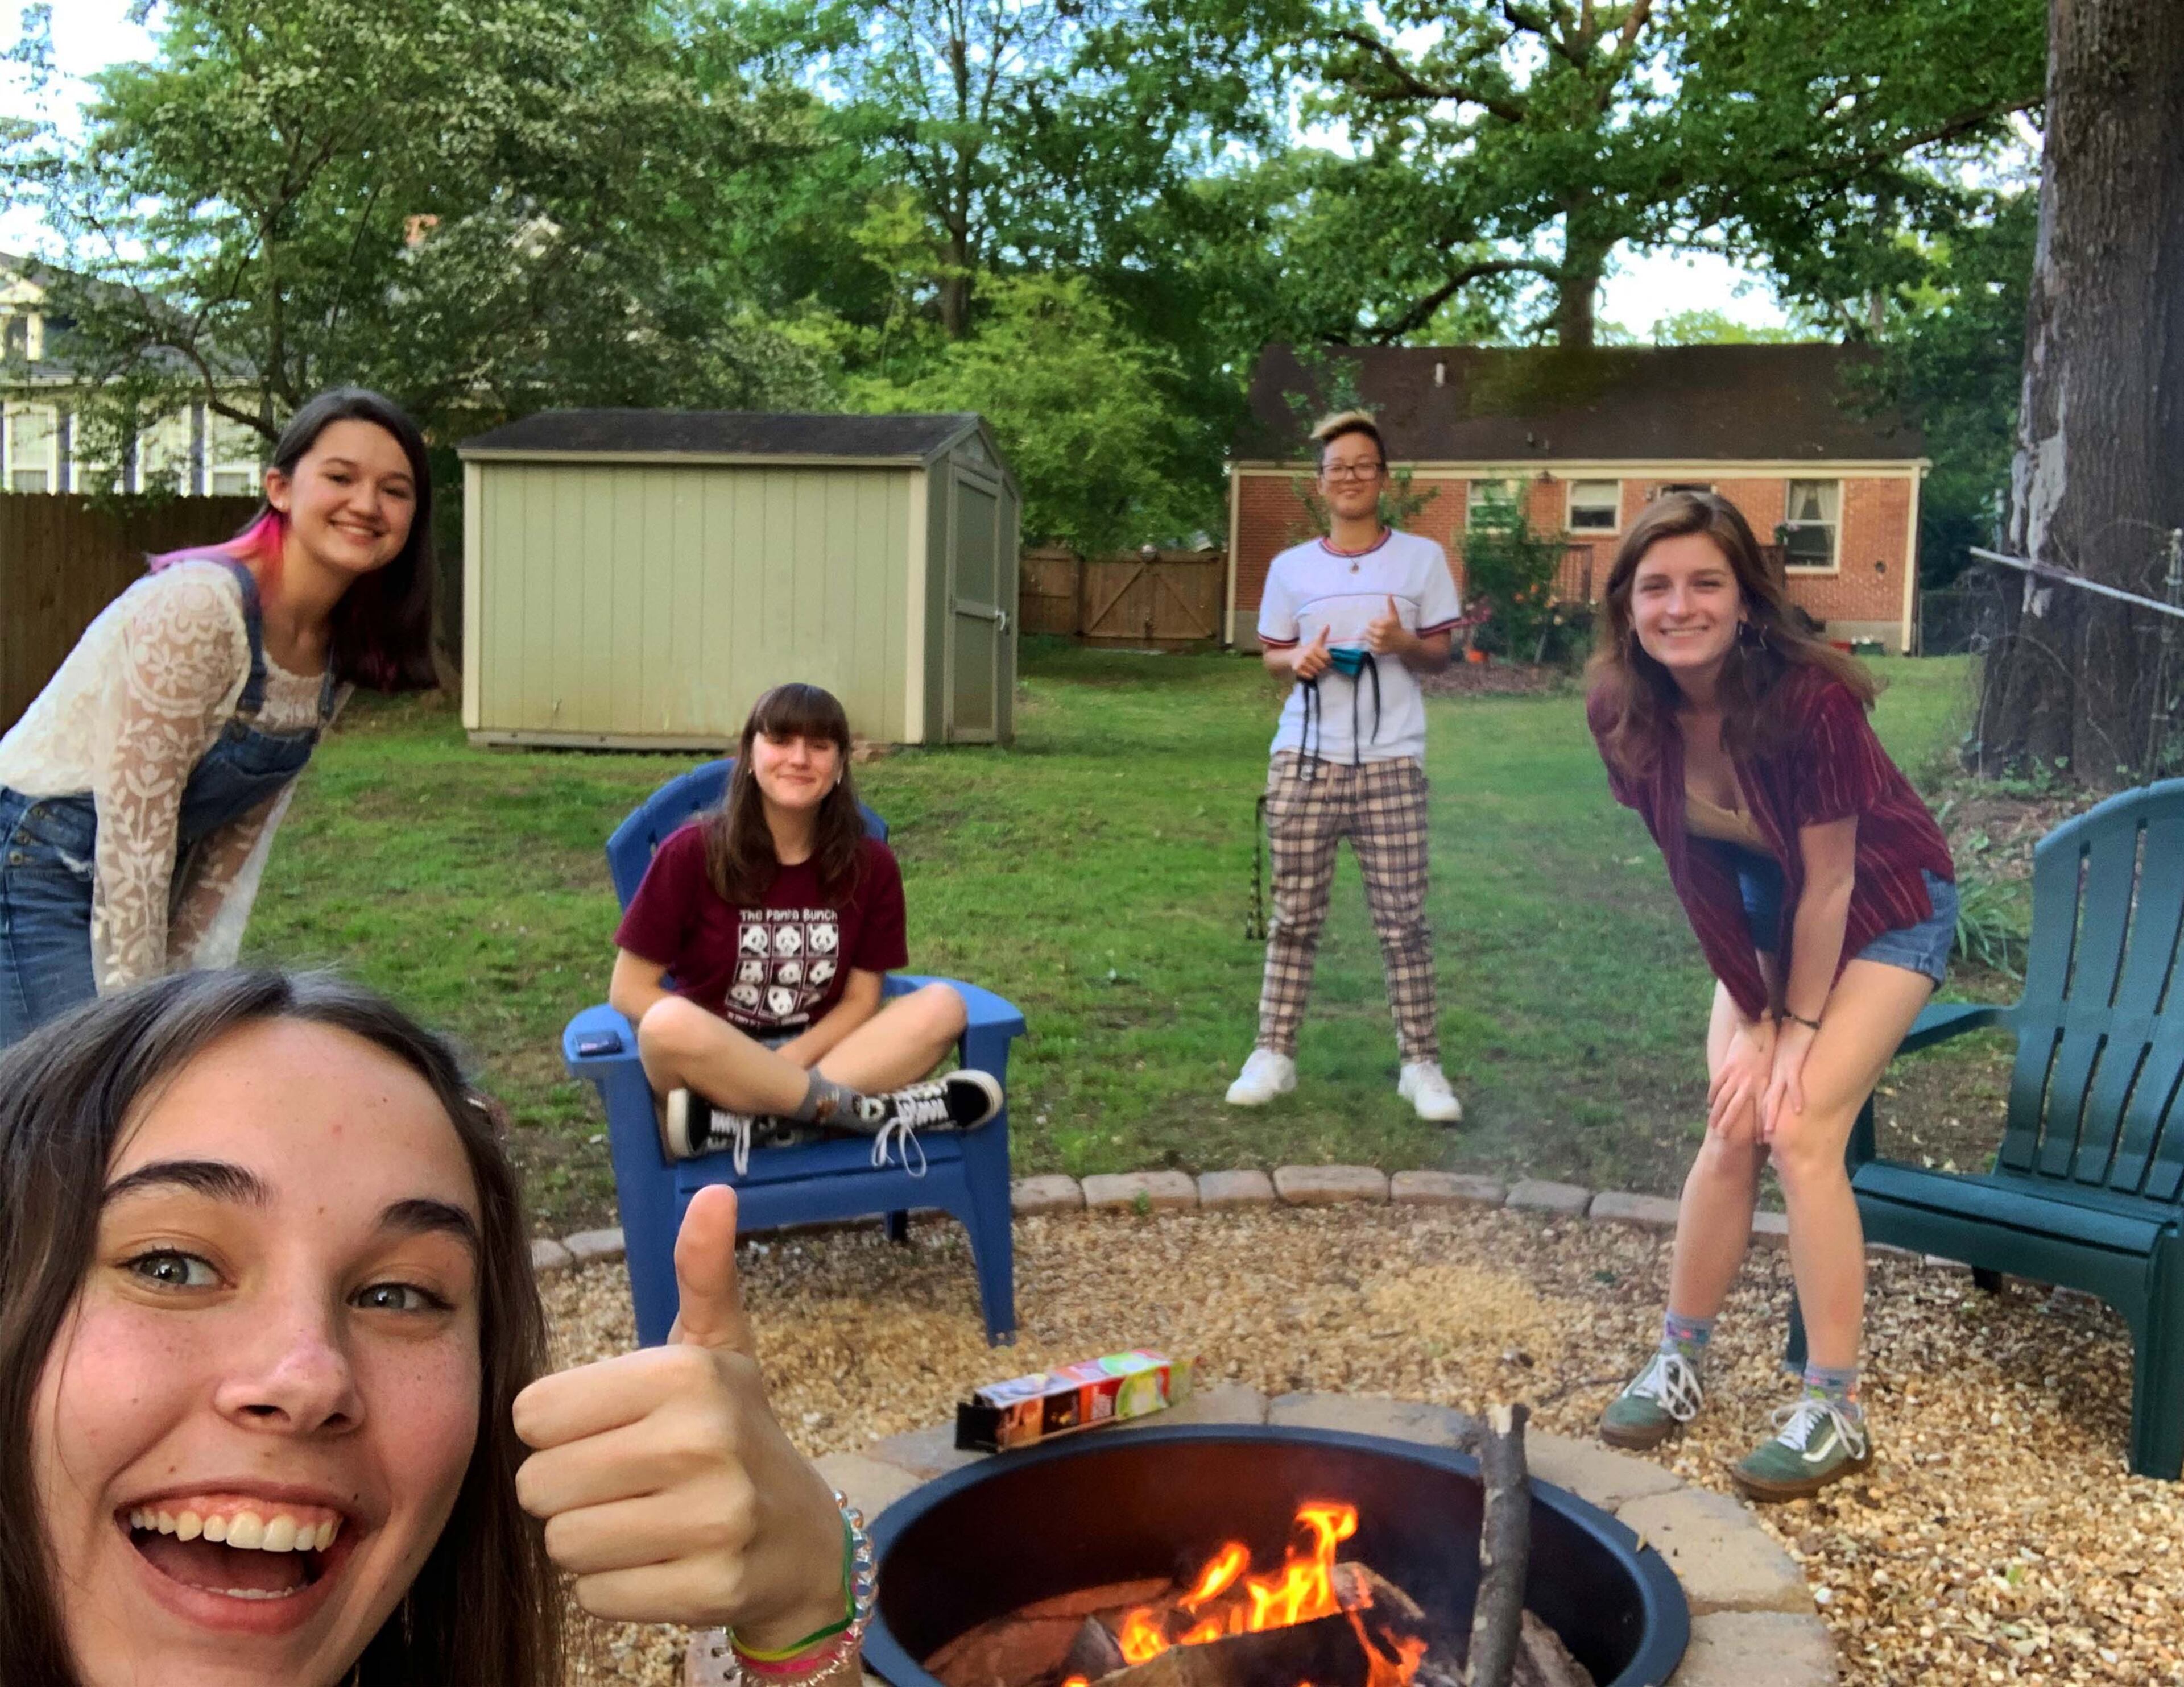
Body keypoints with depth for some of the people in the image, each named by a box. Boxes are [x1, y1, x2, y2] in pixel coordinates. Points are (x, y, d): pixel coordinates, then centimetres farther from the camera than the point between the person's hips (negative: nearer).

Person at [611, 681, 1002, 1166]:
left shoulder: (870, 865, -2)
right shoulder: (692, 853, -9)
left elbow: (861, 999, 0)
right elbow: (629, 990, -7)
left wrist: (791, 1060, -18)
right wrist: (707, 1050, -18)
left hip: (819, 1058, 3)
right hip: (717, 1074, -3)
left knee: (942, 1006, -21)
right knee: (669, 1028, -36)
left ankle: (750, 1124, -30)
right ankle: (866, 1110, -26)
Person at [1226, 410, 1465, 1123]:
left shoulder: (1422, 558, 5)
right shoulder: (1291, 567, 8)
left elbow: (1442, 654, 7)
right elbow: (1271, 656, 14)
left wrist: (1406, 645, -14)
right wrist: (1300, 661, -8)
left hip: (1391, 764, -1)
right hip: (1305, 761, 1)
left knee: (1402, 917, 0)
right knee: (1295, 915, 6)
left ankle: (1421, 1064, 7)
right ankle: (1273, 1055, 12)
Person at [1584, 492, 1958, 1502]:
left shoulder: (1810, 698, -33)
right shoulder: (1624, 713, -19)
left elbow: (1828, 880, -24)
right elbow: (1697, 875, -11)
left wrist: (1800, 1031, -16)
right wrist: (1751, 1020, -11)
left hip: (1883, 911, -4)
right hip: (1768, 909, 4)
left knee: (1800, 1131, -14)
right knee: (1732, 1128, -1)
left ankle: (1836, 1411, -3)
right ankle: (1681, 1359, 16)